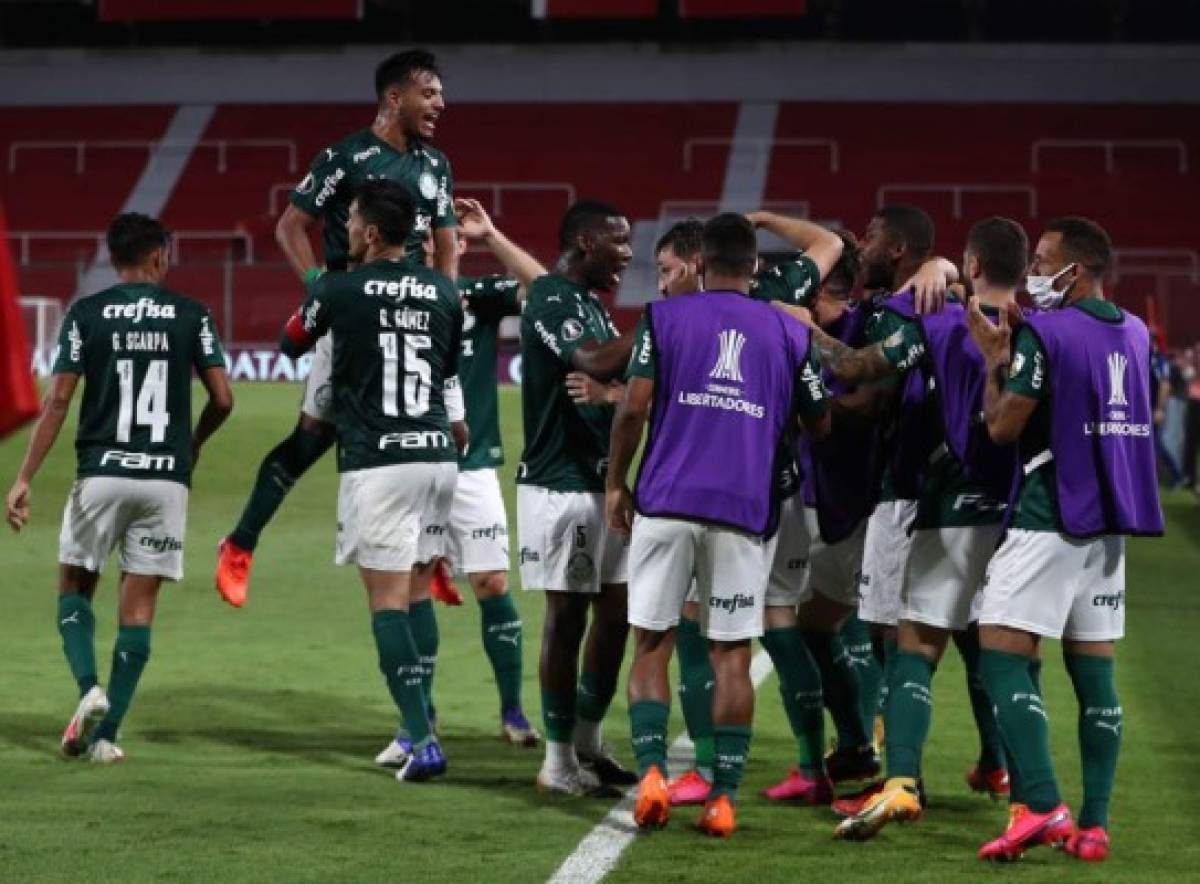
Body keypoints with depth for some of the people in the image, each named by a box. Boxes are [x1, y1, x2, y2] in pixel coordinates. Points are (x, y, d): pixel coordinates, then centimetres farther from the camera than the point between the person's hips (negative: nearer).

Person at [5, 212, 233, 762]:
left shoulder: (86, 315, 0)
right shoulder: (191, 316, 3)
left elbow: (58, 401, -4)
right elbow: (223, 399, 1)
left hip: (101, 473, -1)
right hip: (166, 477, 1)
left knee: (75, 586, 16)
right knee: (139, 603, 5)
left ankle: (89, 687, -9)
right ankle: (106, 734, 2)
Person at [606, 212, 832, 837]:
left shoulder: (664, 317, 4)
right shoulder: (789, 333, 8)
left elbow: (634, 407, -3)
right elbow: (820, 424, 13)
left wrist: (615, 483, 8)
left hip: (667, 501, -1)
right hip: (747, 508, 1)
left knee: (651, 645, 7)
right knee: (731, 654, 5)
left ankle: (651, 773, -7)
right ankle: (723, 797, 0)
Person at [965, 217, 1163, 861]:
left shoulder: (1043, 333, -12)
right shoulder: (1134, 333, 12)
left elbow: (1003, 427, -11)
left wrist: (995, 360, 3)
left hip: (1049, 518, -8)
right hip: (1111, 519, 8)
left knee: (1003, 656, -7)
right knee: (1093, 670, 9)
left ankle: (1040, 806, -19)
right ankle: (1094, 824, 6)